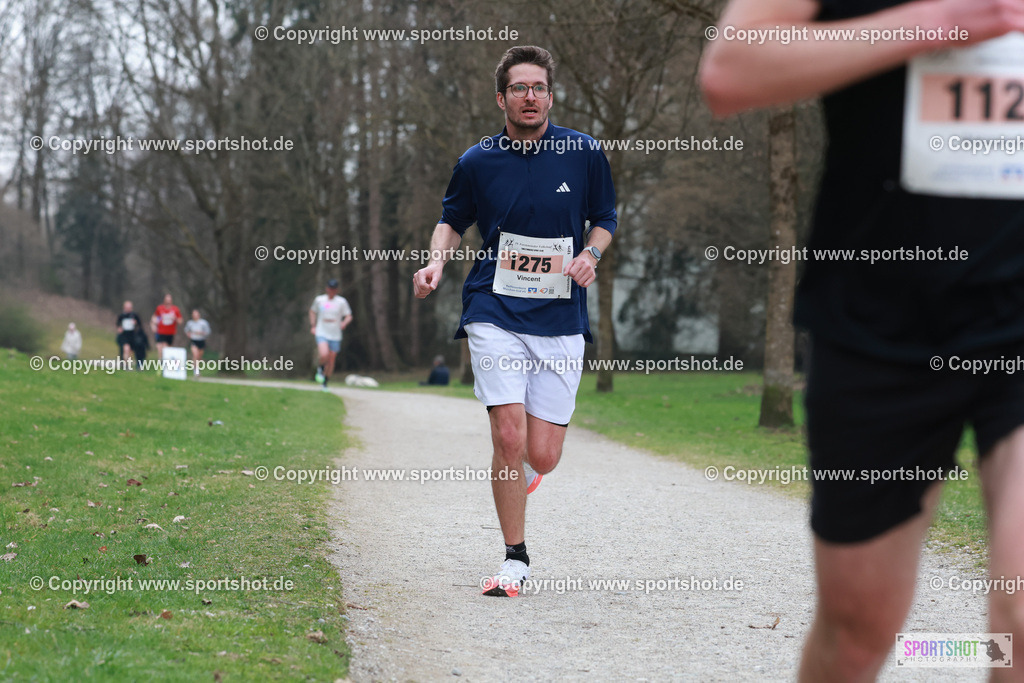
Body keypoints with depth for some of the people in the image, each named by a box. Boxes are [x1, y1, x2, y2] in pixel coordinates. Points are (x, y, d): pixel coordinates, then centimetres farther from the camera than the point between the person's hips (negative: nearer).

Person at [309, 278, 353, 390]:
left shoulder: (341, 301, 0)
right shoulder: (319, 300, 2)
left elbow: (349, 316, 2)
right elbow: (312, 311, 19)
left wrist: (344, 323, -21)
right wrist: (312, 326, 10)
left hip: (335, 335, 1)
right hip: (322, 333, -1)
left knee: (331, 360, 5)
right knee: (324, 355, -24)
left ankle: (325, 383, 23)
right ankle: (320, 369, 9)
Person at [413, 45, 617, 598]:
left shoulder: (584, 154, 2)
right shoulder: (477, 162, 1)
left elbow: (604, 219, 14)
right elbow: (452, 220, 17)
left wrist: (590, 254, -6)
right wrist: (436, 262, -2)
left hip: (560, 322, 1)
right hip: (495, 316, -1)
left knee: (542, 457, -3)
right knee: (510, 438, -15)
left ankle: (518, 474, 37)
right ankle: (516, 559, 2)